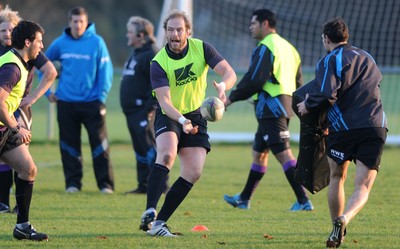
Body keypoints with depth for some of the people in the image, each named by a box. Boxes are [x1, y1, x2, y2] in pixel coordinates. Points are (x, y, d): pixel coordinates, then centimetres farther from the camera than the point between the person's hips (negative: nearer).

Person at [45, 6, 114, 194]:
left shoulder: (97, 42, -4)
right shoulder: (60, 43, 4)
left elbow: (105, 72, -4)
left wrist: (101, 97, -10)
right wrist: (46, 90, 10)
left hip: (91, 102, -3)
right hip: (66, 103, 3)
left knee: (99, 143, -4)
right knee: (69, 145, 6)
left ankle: (105, 183, 0)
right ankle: (73, 183, 14)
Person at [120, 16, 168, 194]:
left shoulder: (152, 56, -13)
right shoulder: (135, 55, 19)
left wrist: (150, 108, -23)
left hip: (143, 112, -10)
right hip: (132, 112, 10)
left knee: (149, 147, -11)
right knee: (140, 150, 12)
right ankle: (144, 185, 16)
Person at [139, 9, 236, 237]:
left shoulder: (202, 48, -9)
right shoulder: (159, 63, -17)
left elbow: (229, 72, -16)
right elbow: (164, 100, -24)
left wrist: (223, 86, -40)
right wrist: (181, 120, -43)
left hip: (195, 116, 4)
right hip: (169, 116, -3)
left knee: (194, 173, -8)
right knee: (167, 154, -32)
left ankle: (160, 222, -2)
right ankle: (150, 212, -36)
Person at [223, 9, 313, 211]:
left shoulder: (265, 48, -12)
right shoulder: (288, 48, 18)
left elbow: (254, 80, -18)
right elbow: (298, 83, 19)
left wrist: (232, 98, -8)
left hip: (270, 108, -10)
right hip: (285, 107, 10)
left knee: (284, 154, -13)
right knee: (259, 152, 19)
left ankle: (303, 201, -19)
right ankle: (244, 199, 28)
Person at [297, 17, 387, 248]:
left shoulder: (330, 60, -1)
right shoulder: (367, 58, 20)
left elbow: (327, 94, -16)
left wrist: (307, 106, 2)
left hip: (344, 127, -3)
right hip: (376, 128, 3)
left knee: (337, 178, 19)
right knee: (363, 188, 0)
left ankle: (337, 227, 21)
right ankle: (344, 219, -26)